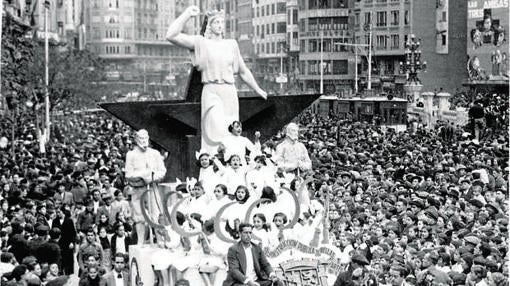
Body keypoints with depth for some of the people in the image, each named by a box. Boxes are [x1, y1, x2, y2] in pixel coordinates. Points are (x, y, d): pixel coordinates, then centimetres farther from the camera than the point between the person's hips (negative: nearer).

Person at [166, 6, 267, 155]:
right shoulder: (201, 43, 3)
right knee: (216, 132, -19)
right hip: (211, 92, -4)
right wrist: (187, 14, -5)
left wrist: (257, 89, 30)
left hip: (230, 93, 5)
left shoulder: (231, 44, 15)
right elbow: (171, 36, -8)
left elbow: (243, 71, 25)